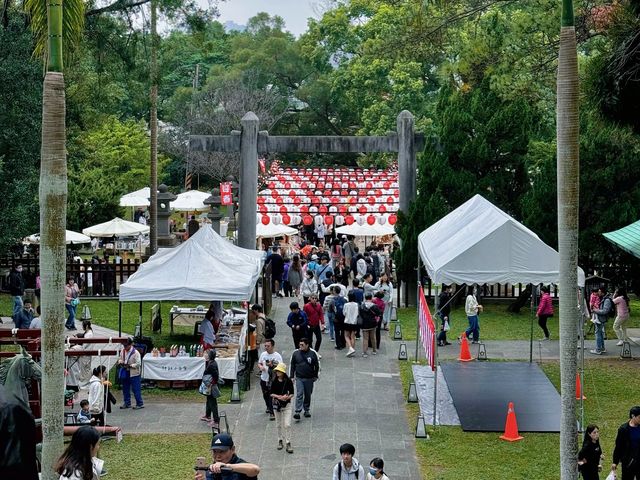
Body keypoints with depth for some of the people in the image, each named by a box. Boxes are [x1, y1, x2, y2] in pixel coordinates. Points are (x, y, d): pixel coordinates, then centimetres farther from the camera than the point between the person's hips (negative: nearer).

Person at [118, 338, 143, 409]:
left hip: (133, 373, -7)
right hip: (125, 373, 7)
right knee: (125, 389, 13)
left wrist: (130, 365, -24)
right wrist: (120, 362, -3)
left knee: (136, 389, -4)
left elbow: (138, 364, -16)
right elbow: (121, 359, 21)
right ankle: (127, 403, 24)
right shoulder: (123, 351, 7)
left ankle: (140, 404, 3)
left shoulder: (135, 352, -13)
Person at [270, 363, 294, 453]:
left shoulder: (288, 381, -6)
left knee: (287, 425, -8)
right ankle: (280, 441, 27)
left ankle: (288, 443, -4)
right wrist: (279, 397, -18)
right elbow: (271, 393, -1)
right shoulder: (274, 381, -3)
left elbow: (292, 393, -1)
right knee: (279, 425, 11)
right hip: (277, 404, 2)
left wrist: (287, 397, -21)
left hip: (287, 405, -2)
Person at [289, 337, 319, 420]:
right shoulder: (296, 353, 0)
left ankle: (307, 410, 26)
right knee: (299, 394, -11)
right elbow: (292, 366, 7)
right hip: (299, 378, -1)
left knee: (308, 395, 10)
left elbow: (317, 366, 7)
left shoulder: (313, 353, -3)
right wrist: (292, 376, 4)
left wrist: (315, 376, 7)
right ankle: (297, 412, -16)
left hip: (309, 379, 1)